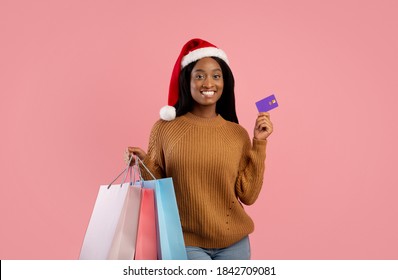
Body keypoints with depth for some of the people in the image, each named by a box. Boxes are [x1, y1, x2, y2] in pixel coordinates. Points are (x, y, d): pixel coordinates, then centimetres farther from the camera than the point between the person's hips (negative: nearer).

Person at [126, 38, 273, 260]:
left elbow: (248, 195, -4)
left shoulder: (238, 134, 0)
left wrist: (259, 143, -6)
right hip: (185, 242, -2)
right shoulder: (165, 128, -4)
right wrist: (145, 164, -15)